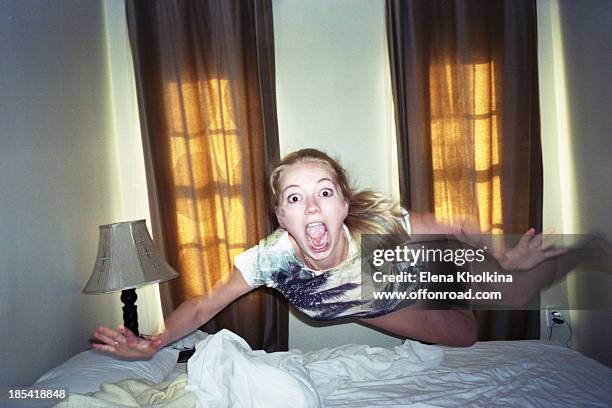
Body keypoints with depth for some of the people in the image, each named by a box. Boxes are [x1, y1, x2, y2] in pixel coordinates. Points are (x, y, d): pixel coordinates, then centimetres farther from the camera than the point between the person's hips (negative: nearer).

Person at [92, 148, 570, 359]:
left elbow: (460, 232, -24)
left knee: (467, 335, 17)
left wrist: (508, 260, -32)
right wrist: (152, 344, -38)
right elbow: (201, 307, -26)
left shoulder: (385, 227, -43)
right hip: (353, 306, 1)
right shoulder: (269, 258, -39)